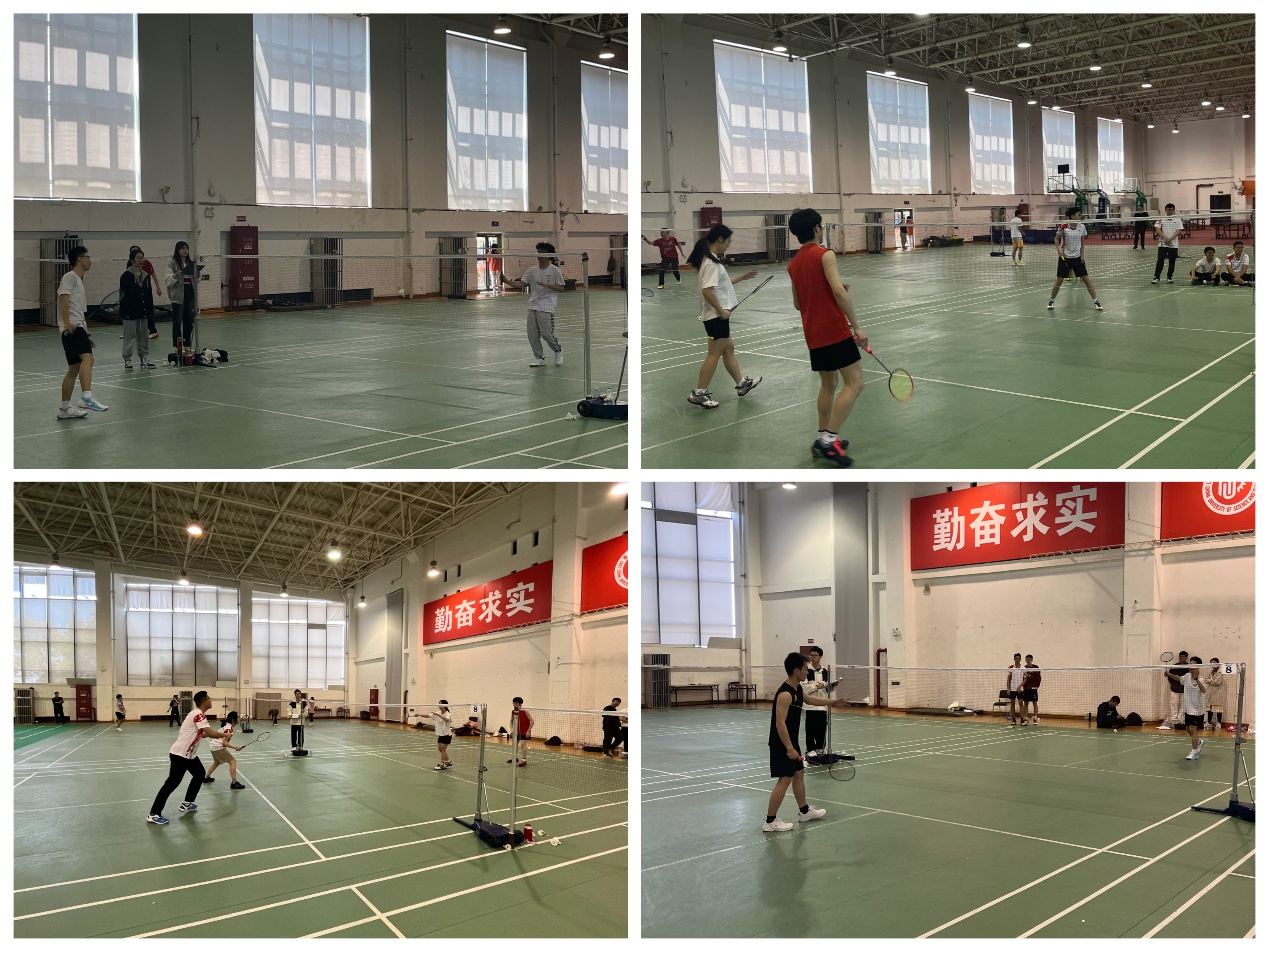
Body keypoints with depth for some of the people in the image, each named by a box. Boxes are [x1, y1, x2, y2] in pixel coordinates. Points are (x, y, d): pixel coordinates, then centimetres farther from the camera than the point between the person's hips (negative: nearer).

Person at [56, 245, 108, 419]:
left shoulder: (79, 280, 27)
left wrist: (87, 334, 28)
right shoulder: (70, 277, -1)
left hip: (77, 328, 10)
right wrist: (66, 322, -27)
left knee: (74, 368, 10)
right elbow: (64, 299, -15)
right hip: (71, 327, -10)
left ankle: (65, 410, 14)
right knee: (87, 357, -28)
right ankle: (86, 398, -42)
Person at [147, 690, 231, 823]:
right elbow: (211, 733, -27)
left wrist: (220, 734, 9)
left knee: (200, 774, 17)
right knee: (173, 782, -8)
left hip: (189, 754, 10)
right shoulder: (198, 714, -20)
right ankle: (153, 814, -4)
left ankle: (187, 804, 24)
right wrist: (225, 735, -10)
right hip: (179, 754, -10)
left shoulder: (197, 713, 11)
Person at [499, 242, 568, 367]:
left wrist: (546, 285, -19)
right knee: (532, 334, 2)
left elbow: (561, 287, -5)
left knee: (546, 333, -7)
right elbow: (521, 284, 3)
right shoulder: (532, 270, 9)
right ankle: (539, 358, 14)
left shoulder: (555, 270, -3)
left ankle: (558, 350, 21)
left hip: (547, 307, -5)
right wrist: (506, 281, -12)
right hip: (533, 306, 5)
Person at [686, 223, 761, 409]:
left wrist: (742, 277, 21)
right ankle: (699, 393, 0)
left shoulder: (712, 260, 10)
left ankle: (742, 383, 33)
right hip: (716, 315, -10)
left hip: (718, 315, 10)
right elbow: (707, 291, -27)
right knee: (714, 354, -4)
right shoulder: (711, 263, -20)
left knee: (728, 350, 20)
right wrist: (722, 310, -21)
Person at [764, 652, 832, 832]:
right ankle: (770, 821, -2)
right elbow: (780, 724, -28)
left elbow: (809, 700, 30)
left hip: (791, 741, 10)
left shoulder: (797, 689, 6)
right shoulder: (785, 694, -25)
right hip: (782, 744, -10)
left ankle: (804, 811, 35)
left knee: (799, 774, 20)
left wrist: (832, 701, 31)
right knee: (784, 780, -8)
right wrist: (789, 748, -28)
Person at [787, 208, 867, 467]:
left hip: (813, 334, 8)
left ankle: (823, 440, 21)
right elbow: (839, 290, -20)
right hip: (836, 331, -8)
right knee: (854, 383, -7)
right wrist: (857, 326, -19)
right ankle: (829, 438, -15)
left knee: (828, 385, 18)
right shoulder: (825, 254, -9)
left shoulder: (793, 264, 13)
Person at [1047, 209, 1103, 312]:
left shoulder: (1082, 227, -1)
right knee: (1058, 281, -1)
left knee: (1086, 279, 0)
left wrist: (1082, 255, 0)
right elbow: (1057, 239, 1)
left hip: (1077, 257, 2)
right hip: (1064, 257, -2)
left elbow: (1082, 242, 8)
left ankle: (1096, 301, 6)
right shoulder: (1063, 226, -11)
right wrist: (1059, 249, -15)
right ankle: (1051, 301, 18)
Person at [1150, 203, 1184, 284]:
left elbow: (1178, 231, -3)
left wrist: (1170, 239, -17)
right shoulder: (1161, 219, 6)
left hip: (1174, 244, 1)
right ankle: (1156, 277, -6)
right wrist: (1165, 238, -16)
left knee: (1172, 262, 5)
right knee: (1160, 261, -8)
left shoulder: (1178, 220, 5)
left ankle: (1169, 277, 14)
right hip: (1163, 243, -1)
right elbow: (1158, 229, -2)